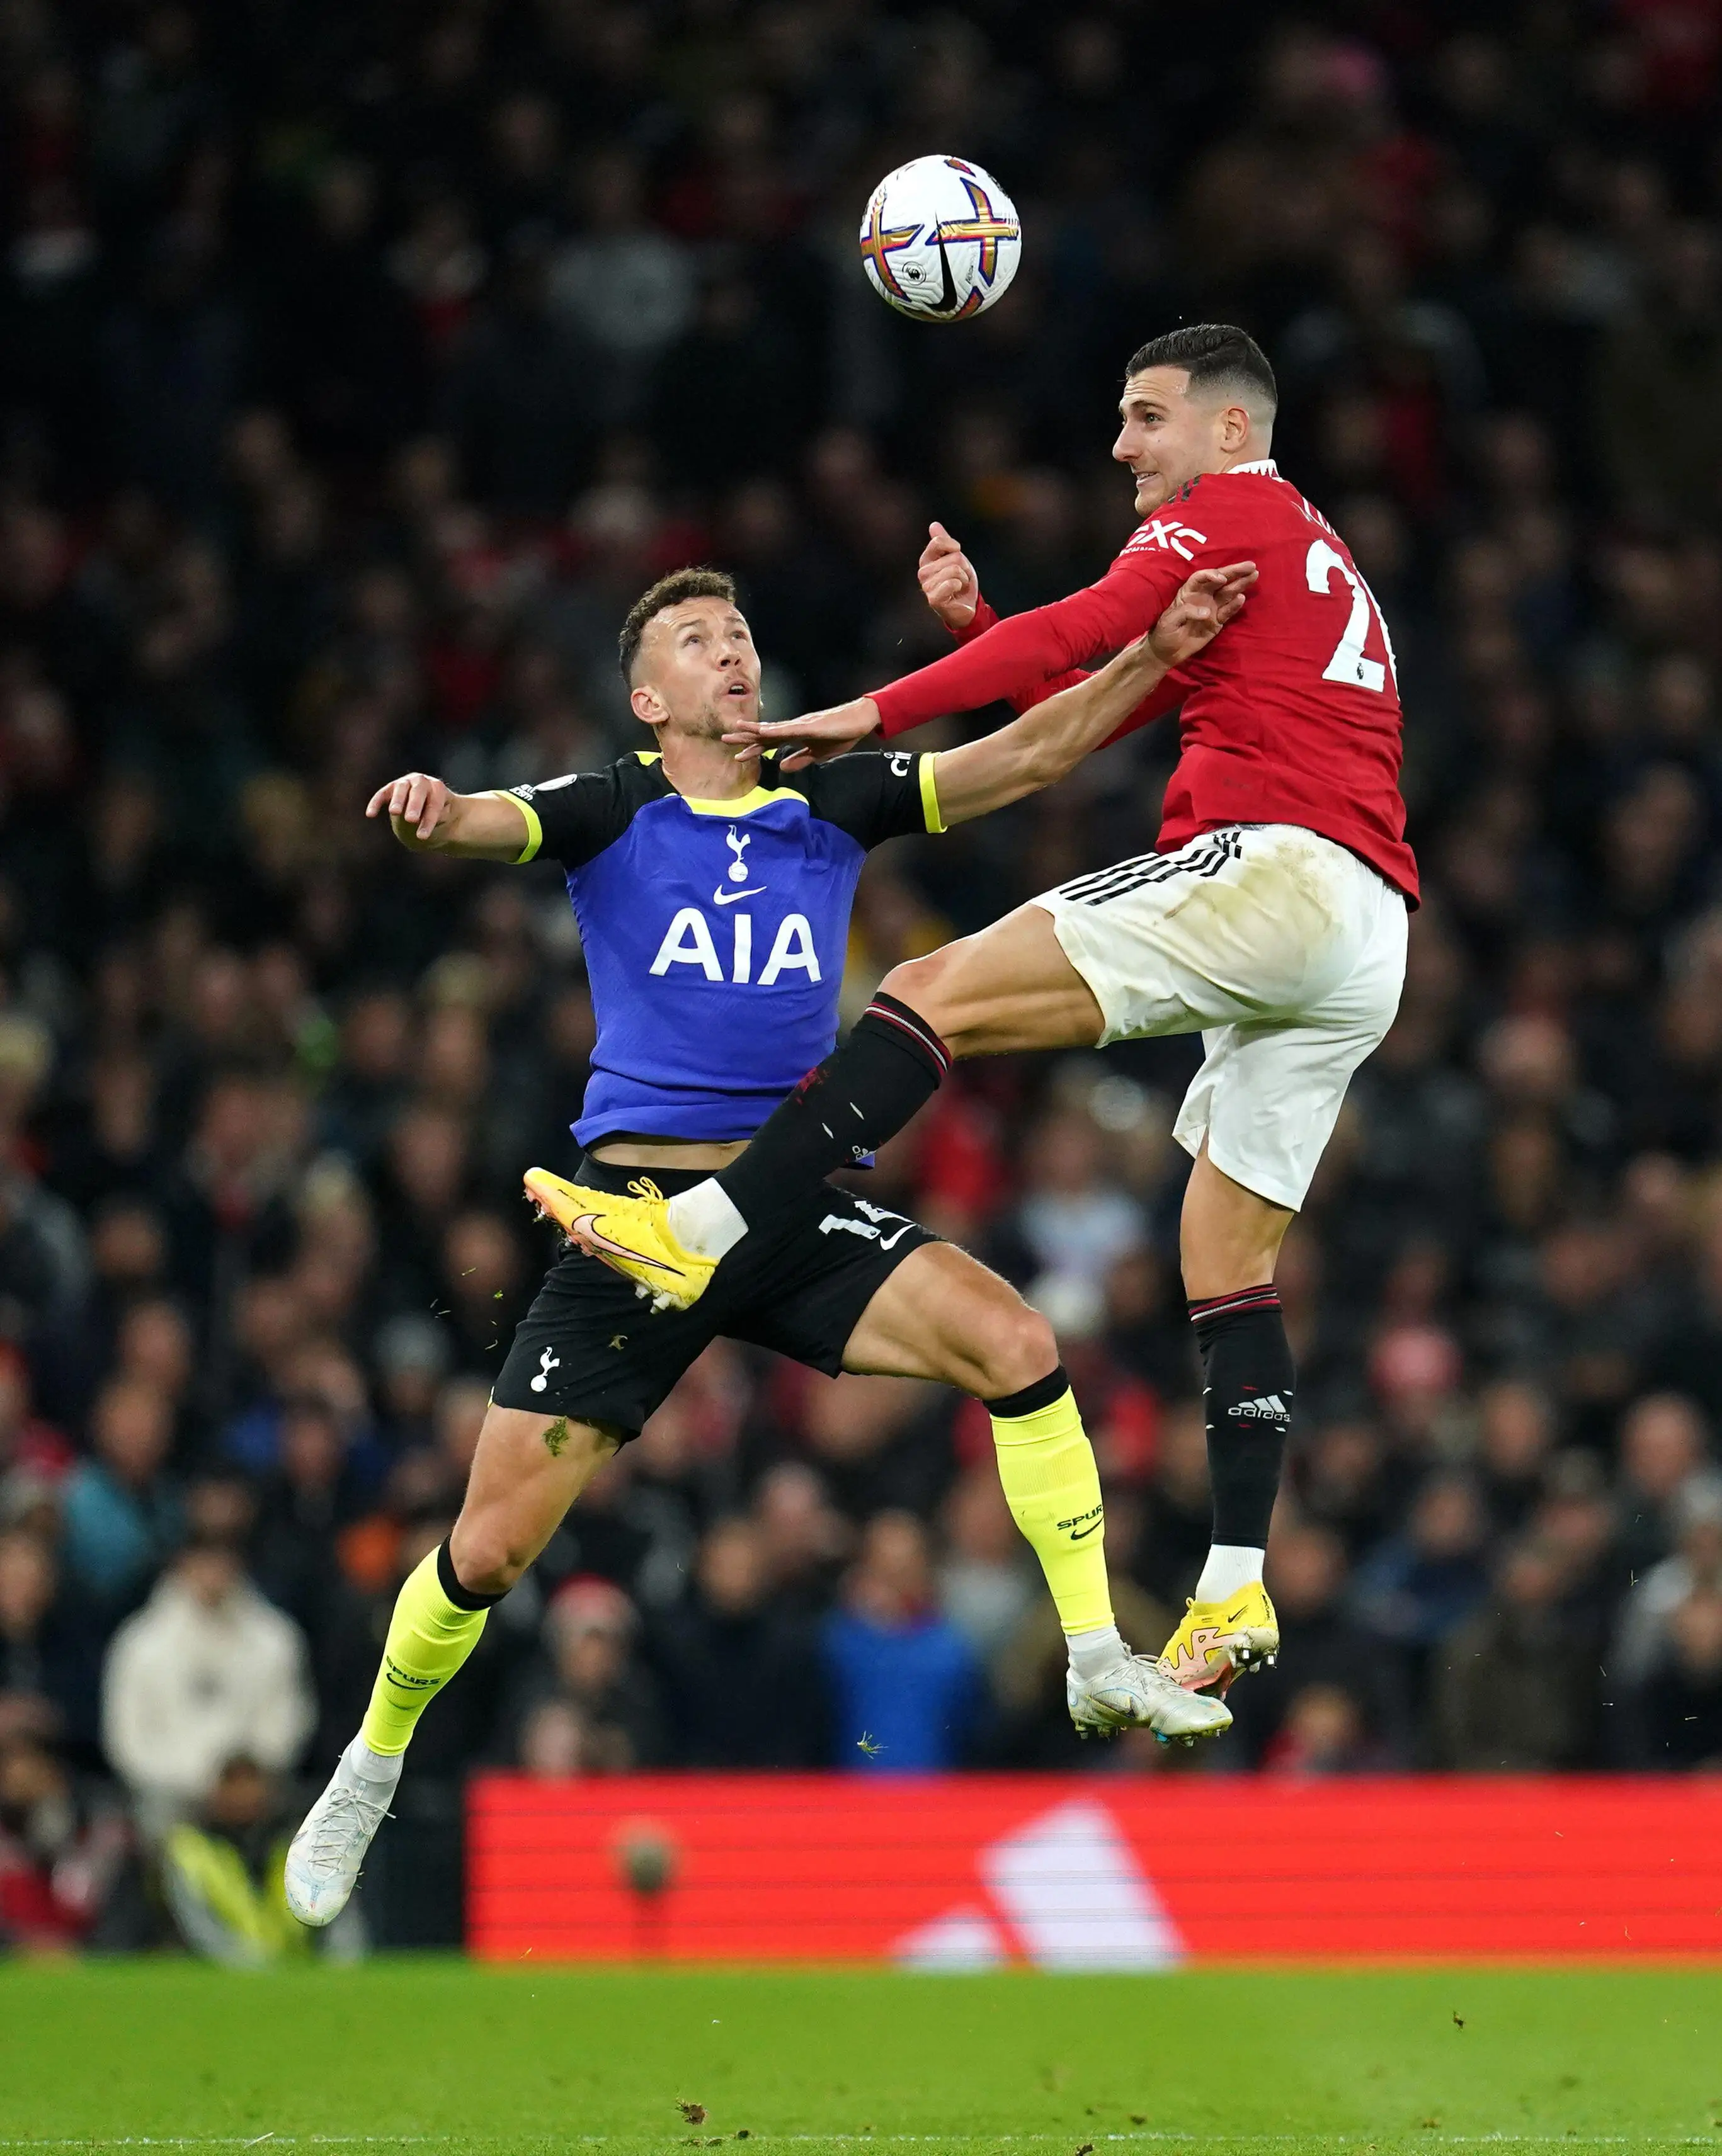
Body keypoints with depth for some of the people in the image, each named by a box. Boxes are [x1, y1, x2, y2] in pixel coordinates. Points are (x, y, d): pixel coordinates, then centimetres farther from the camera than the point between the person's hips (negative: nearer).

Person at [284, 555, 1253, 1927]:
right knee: (489, 1552, -5)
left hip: (801, 1213, 2)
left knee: (1014, 1344, -23)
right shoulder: (610, 812, 2)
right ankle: (373, 1768, 21)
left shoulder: (831, 804, 9)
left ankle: (1101, 1662, -12)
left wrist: (1156, 655, -11)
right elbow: (493, 826, -18)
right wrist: (432, 814, -42)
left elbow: (1032, 754, 4)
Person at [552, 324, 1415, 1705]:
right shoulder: (1320, 561, 33)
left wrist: (881, 713, -14)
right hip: (1368, 949, 10)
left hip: (1273, 864, -10)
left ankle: (706, 1233, -26)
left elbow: (1089, 634, -12)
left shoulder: (1226, 512, 5)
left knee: (940, 994, -15)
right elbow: (1095, 712, 33)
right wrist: (975, 624, 22)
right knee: (1231, 1262, 9)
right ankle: (1236, 1590, 0)